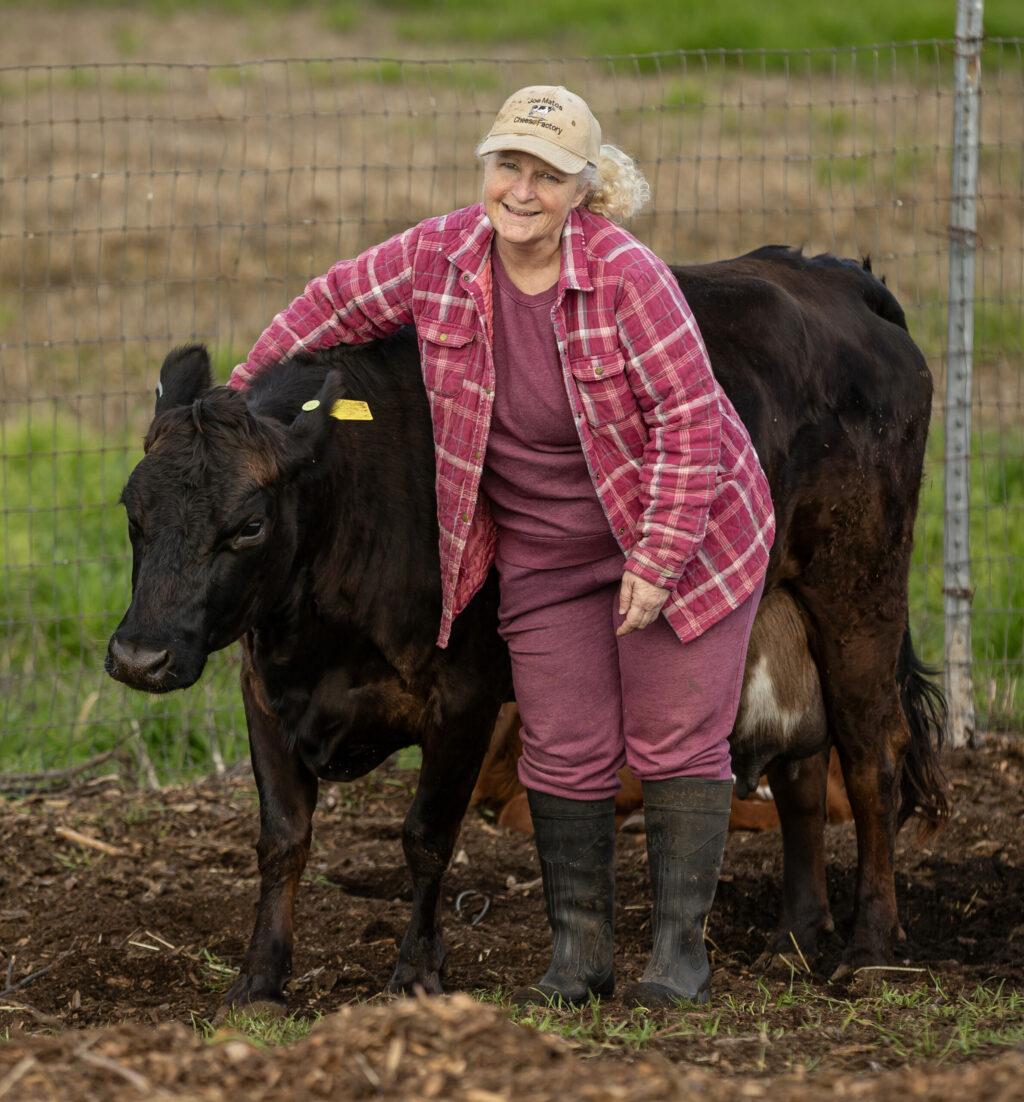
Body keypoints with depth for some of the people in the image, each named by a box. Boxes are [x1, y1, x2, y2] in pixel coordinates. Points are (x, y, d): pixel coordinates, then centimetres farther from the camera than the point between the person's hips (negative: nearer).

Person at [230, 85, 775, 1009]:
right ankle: (580, 953, 14)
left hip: (681, 532, -4)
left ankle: (681, 950, 7)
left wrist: (656, 563, -22)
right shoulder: (441, 257, -10)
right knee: (566, 752, 4)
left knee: (677, 742, -1)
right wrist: (243, 394, 14)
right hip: (544, 553, 4)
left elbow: (689, 419, -20)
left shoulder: (627, 276, -23)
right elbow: (336, 305, 6)